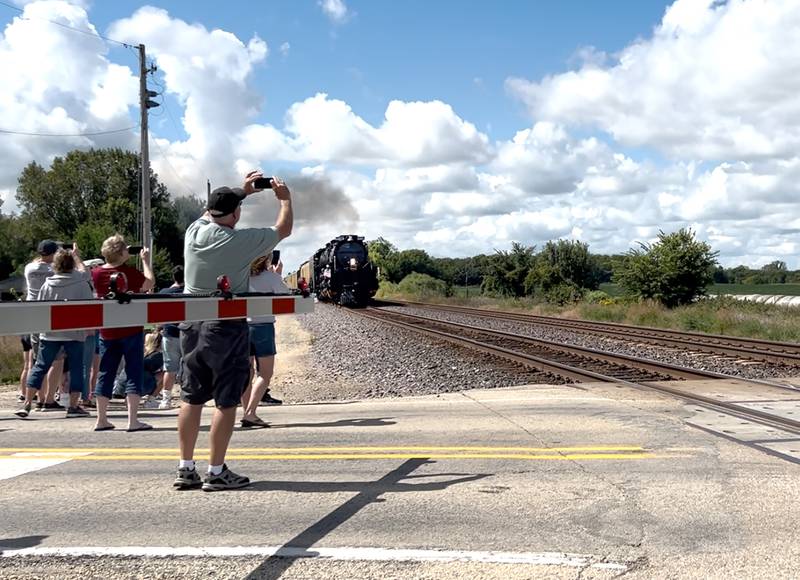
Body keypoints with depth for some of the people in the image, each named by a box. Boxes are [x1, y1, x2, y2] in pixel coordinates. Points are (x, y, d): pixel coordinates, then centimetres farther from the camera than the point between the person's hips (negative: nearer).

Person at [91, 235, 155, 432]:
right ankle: (133, 420, -4)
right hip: (131, 330, -5)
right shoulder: (130, 272, -13)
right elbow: (150, 283, 0)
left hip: (107, 332, 5)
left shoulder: (97, 273, 0)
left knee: (105, 373, 11)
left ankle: (101, 419, 14)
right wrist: (145, 260, 9)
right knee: (134, 373, 0)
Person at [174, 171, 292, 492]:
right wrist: (285, 199, 18)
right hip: (226, 327, -6)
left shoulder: (194, 230, 0)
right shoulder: (240, 241, -15)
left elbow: (214, 212, 24)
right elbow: (283, 229, 1)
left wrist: (243, 191, 32)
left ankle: (186, 469, 18)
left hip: (191, 324, 6)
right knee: (226, 401, 2)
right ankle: (216, 472, 7)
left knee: (191, 398, 11)